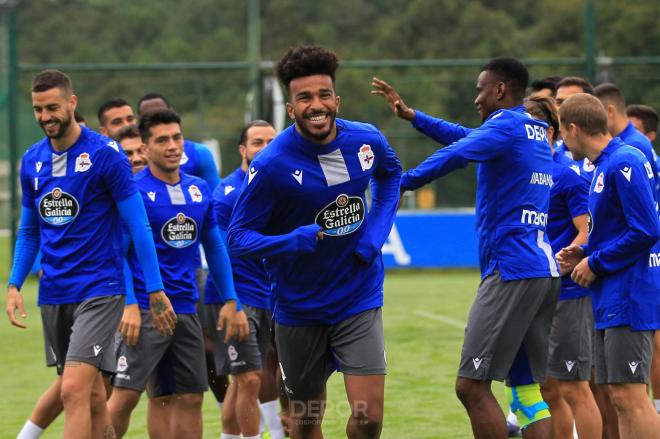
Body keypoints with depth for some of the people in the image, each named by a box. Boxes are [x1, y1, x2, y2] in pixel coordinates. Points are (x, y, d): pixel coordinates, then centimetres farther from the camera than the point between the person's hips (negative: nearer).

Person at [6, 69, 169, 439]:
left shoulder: (105, 155, -8)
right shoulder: (32, 161, 8)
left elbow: (138, 225, -7)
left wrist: (156, 290, -9)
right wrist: (14, 285, 6)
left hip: (99, 291, -6)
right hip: (53, 294, 6)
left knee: (73, 391, -18)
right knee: (92, 397, 12)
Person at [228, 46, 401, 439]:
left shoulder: (367, 141, -8)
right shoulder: (270, 166, -19)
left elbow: (391, 175, 17)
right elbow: (238, 238, -13)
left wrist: (378, 231, 1)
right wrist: (291, 242, -31)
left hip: (359, 299, 1)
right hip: (299, 308, -1)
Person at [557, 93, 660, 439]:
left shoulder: (623, 163, -15)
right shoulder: (604, 167, 16)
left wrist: (596, 262, -13)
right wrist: (585, 254, 10)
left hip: (628, 298, -10)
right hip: (610, 301, 10)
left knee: (629, 396, -12)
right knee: (616, 397, 10)